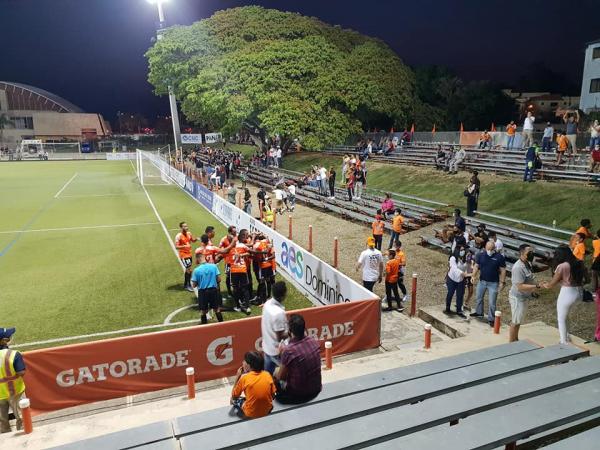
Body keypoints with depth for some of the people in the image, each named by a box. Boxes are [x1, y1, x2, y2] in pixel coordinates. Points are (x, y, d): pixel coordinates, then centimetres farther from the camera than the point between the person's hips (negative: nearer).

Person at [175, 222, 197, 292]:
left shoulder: (189, 233, 2)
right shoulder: (178, 236, -17)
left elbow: (193, 240, 19)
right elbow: (176, 246, -18)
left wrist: (196, 239, -3)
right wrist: (184, 246, -30)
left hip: (189, 254, 7)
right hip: (183, 255, -7)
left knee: (187, 269, 16)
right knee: (189, 269, -10)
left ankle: (185, 284, 30)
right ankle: (188, 285, 3)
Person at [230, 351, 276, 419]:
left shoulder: (244, 378, -16)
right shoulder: (268, 375, -8)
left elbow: (234, 396, -2)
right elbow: (273, 395, 1)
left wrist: (237, 376, 0)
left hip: (251, 415, -4)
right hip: (267, 411, 4)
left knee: (234, 400, 21)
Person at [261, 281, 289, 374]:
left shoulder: (267, 303, -6)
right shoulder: (279, 313, -32)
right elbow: (280, 337, -24)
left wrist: (286, 326, 7)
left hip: (267, 347, 8)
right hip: (277, 351, -8)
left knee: (267, 374, 21)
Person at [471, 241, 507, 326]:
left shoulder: (499, 257, -12)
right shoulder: (480, 255, -3)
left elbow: (503, 271, -7)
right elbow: (476, 266, 2)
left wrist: (502, 282, -10)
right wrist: (474, 275, -13)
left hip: (493, 283, -4)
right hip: (482, 281, 4)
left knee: (492, 302, 0)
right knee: (478, 298, 19)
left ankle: (491, 319, 15)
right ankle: (479, 312, 42)